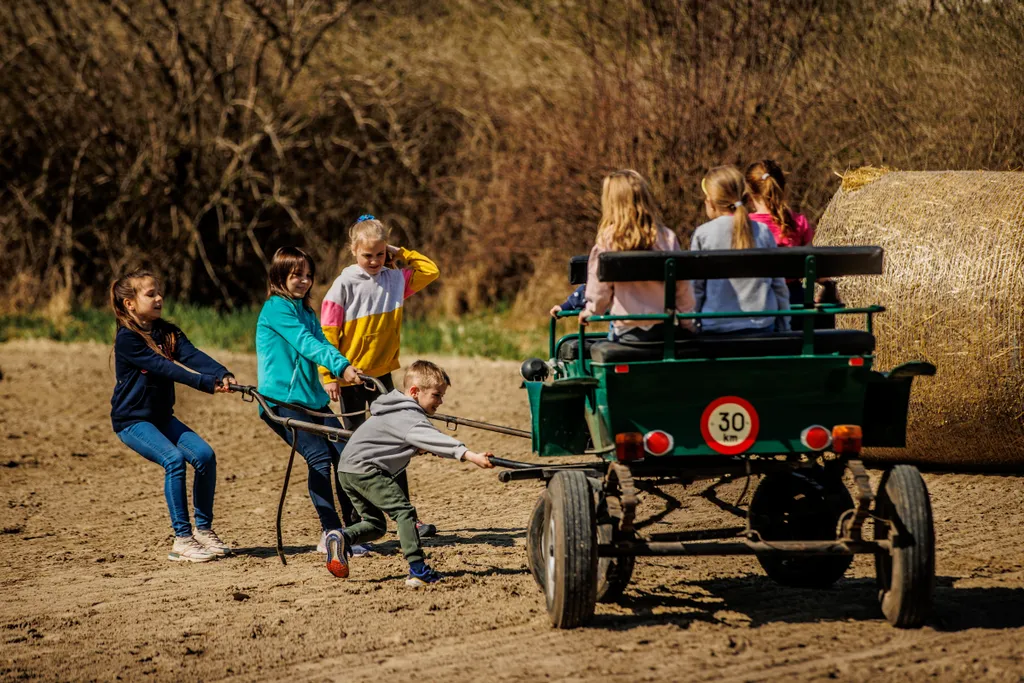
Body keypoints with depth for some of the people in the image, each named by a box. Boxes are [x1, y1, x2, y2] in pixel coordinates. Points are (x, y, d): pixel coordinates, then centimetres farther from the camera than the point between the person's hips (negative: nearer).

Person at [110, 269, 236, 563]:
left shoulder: (168, 333, 6)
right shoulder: (127, 339, -16)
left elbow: (193, 356, -12)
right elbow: (164, 368, -26)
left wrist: (222, 375, -31)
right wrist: (206, 383, -34)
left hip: (162, 416, 7)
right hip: (131, 420, -7)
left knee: (204, 455, -10)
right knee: (174, 459, -26)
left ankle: (204, 529, 4)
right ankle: (182, 539, -21)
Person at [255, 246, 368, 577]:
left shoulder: (305, 310, 21)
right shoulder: (276, 307, -7)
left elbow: (321, 343, 11)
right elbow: (305, 343, -19)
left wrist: (344, 369, -7)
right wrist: (340, 366, -30)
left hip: (312, 398, 8)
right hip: (282, 400, -8)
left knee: (344, 455, -1)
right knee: (319, 456, -21)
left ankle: (353, 529, 10)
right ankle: (331, 534, -21)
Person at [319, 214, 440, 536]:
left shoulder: (396, 278, 3)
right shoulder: (345, 284, -10)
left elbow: (430, 270, 14)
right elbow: (328, 332, -10)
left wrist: (400, 253, 4)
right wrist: (329, 375, -14)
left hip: (382, 374, 3)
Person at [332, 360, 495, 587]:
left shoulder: (395, 410, 19)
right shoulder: (410, 417, -13)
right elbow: (434, 440, -29)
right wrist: (470, 456, -38)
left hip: (347, 470, 10)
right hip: (365, 468, -10)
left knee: (375, 524, 16)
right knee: (403, 511, -14)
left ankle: (342, 538, -6)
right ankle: (417, 570, -23)